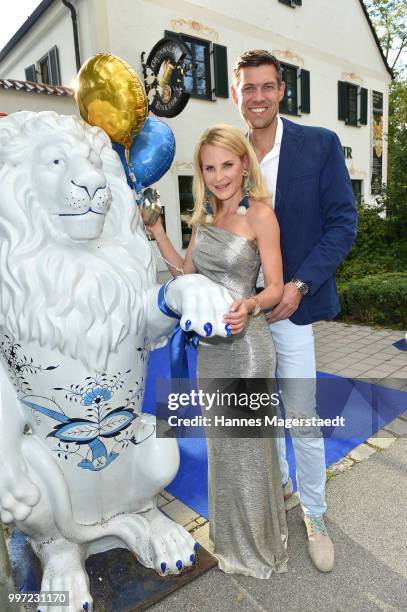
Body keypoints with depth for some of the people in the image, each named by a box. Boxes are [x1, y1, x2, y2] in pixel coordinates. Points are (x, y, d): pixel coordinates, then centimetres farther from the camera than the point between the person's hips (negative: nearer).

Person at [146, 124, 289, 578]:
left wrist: (249, 305, -31)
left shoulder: (259, 213, -11)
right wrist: (155, 230, 9)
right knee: (219, 443, 19)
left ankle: (258, 547, 36)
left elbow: (275, 287, -11)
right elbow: (186, 272, 13)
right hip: (210, 344, 7)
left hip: (245, 343, -7)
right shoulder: (206, 214, 9)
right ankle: (231, 538, 45)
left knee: (247, 445, 8)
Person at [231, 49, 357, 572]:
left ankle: (314, 515, 28)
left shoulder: (320, 145, -3)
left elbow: (342, 223, -5)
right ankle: (277, 482, 43)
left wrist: (298, 285, -16)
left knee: (303, 419, 3)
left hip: (289, 302, -3)